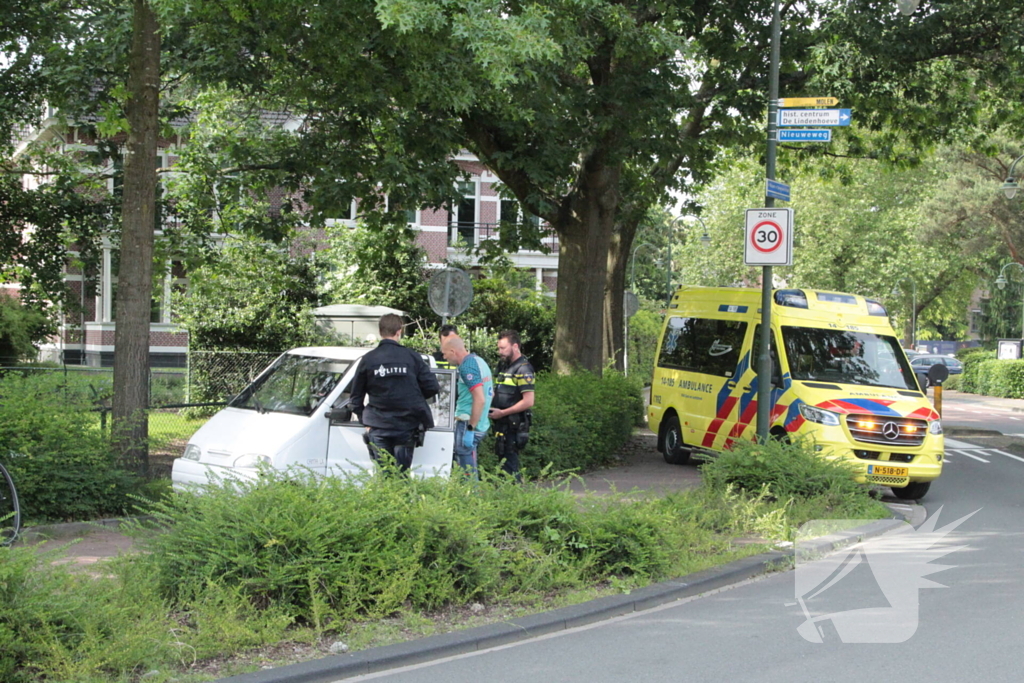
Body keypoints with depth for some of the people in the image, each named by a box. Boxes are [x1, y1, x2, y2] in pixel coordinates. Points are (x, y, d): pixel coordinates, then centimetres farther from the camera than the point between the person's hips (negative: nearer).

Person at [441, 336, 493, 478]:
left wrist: (470, 428, -22)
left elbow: (480, 399, -23)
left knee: (468, 473, -8)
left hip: (468, 424, -10)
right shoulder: (479, 360, 16)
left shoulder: (467, 367, -15)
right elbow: (490, 394, 25)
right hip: (482, 424, 10)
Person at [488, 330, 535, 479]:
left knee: (509, 465, -10)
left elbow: (528, 402, -19)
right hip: (502, 424, 9)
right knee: (502, 460, 12)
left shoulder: (523, 369, -13)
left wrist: (502, 413, -16)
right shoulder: (503, 366, 16)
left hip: (514, 426, -9)